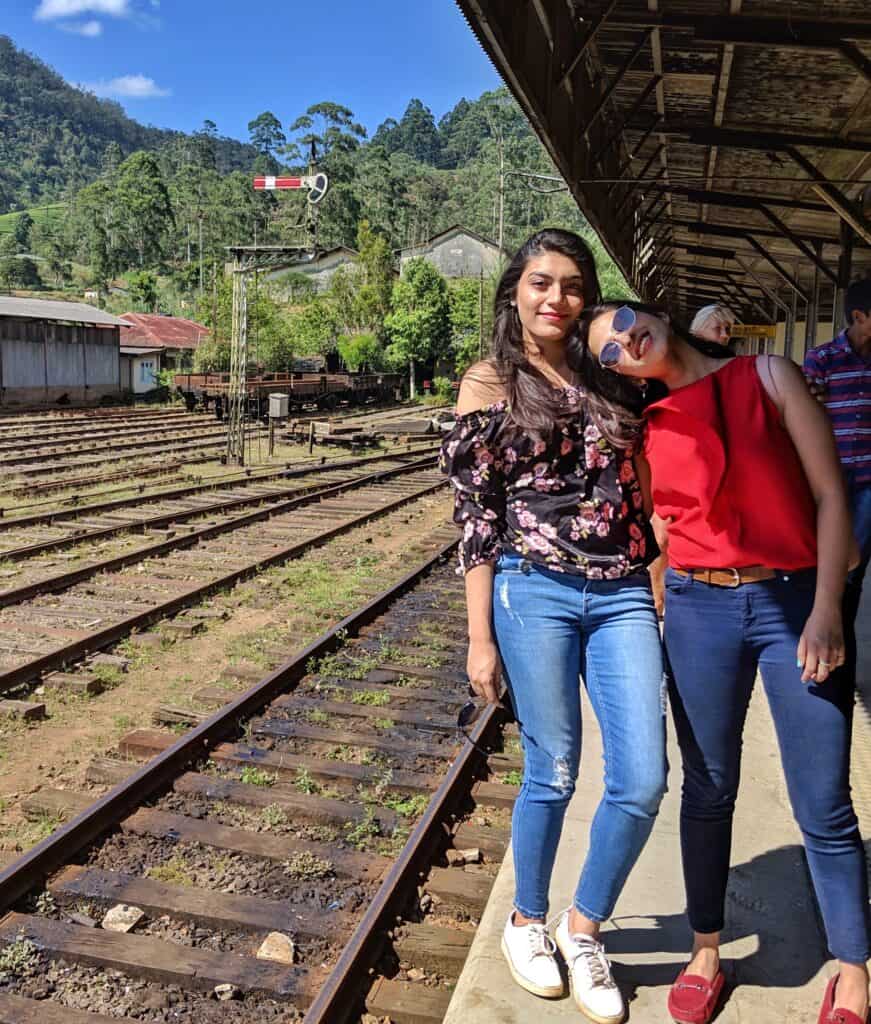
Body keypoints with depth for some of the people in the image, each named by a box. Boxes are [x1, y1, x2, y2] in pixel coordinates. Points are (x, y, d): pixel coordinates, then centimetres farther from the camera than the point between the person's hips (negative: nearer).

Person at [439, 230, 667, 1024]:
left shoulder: (614, 379, 12)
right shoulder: (489, 384, 2)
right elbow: (476, 517, -2)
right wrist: (480, 638, -4)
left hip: (623, 595, 4)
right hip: (535, 593, -3)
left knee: (643, 780, -1)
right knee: (553, 774, 6)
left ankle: (584, 926, 25)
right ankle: (527, 922, 33)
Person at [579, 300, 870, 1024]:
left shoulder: (768, 377, -2)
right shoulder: (647, 429, 4)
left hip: (797, 602, -2)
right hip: (700, 611, 2)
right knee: (708, 792, 14)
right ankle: (707, 951, 34)